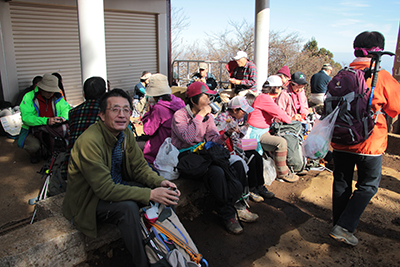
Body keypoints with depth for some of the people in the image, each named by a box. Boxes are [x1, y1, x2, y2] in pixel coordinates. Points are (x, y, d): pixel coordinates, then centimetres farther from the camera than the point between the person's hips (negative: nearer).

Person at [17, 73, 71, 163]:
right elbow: (26, 117, -21)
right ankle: (35, 155, 8)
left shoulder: (57, 97, 2)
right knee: (33, 146, -34)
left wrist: (63, 117, -11)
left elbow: (66, 108, 15)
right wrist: (46, 121, -35)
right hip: (33, 130, -3)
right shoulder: (29, 97, -11)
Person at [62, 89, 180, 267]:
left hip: (117, 186, 7)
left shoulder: (125, 133, -6)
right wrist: (149, 194, -35)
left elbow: (139, 166, 0)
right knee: (128, 207, -33)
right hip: (89, 200, -7)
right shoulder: (89, 142, -30)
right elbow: (105, 189, -32)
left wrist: (160, 182, -21)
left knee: (163, 193, -9)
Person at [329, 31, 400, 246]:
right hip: (369, 142, -4)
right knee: (368, 186, 11)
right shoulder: (382, 77, -11)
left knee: (341, 183, 16)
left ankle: (339, 225, 28)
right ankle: (344, 227, 5)